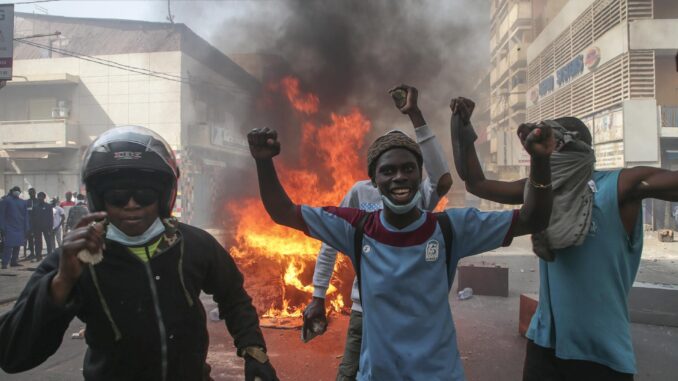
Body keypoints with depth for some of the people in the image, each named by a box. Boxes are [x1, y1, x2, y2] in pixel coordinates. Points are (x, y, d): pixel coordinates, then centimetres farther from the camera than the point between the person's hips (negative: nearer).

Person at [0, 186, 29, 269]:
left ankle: (14, 261, 15)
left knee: (17, 246, 7)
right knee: (8, 246, -10)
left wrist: (26, 228, 7)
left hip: (20, 228, 5)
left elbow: (26, 216, 11)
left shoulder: (23, 202, 10)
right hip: (9, 228, -4)